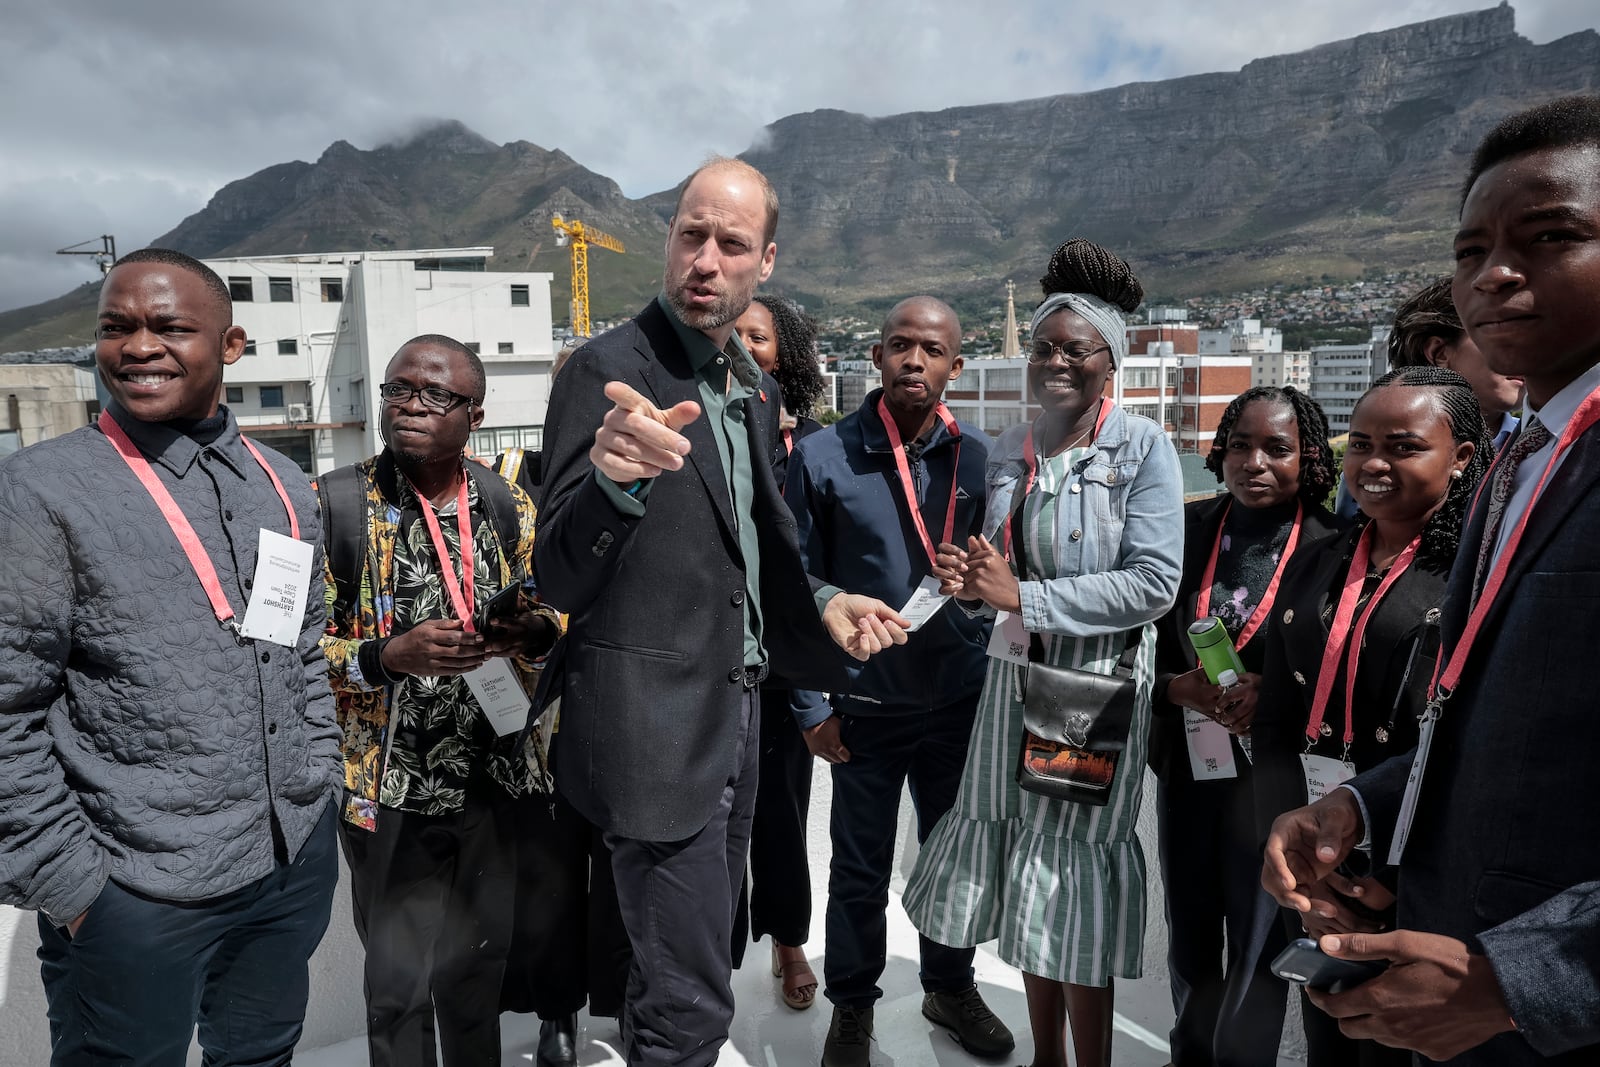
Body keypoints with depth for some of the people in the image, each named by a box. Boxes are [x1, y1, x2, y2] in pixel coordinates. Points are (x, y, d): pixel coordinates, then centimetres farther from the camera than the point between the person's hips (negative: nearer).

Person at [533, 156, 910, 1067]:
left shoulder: (754, 387, 8)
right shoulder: (613, 368, -16)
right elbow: (560, 582, -22)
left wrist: (821, 603, 5)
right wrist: (615, 479, -40)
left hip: (736, 708, 8)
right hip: (658, 726, -8)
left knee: (701, 952, 25)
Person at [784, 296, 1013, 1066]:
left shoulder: (981, 457, -3)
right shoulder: (823, 457, -10)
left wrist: (996, 676, 3)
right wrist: (811, 704, -8)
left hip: (961, 698, 2)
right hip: (866, 704, -2)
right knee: (860, 869, 14)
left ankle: (951, 986, 43)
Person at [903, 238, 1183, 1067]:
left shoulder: (1141, 447, -8)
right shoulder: (1007, 452, 8)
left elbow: (1154, 582, -16)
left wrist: (1025, 597, -19)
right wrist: (969, 581, -7)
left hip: (1100, 683, -5)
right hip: (1018, 676, 5)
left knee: (1074, 874, 2)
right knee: (1024, 878, 11)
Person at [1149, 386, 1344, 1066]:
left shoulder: (1330, 546, -11)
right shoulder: (1190, 527, -1)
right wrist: (1180, 686, -15)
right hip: (1186, 762, 4)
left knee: (1257, 946, 13)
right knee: (1189, 935, 20)